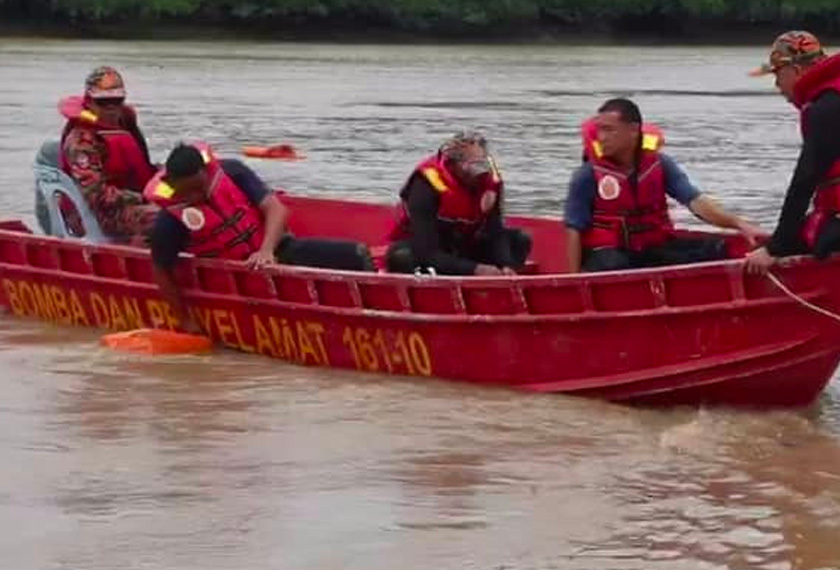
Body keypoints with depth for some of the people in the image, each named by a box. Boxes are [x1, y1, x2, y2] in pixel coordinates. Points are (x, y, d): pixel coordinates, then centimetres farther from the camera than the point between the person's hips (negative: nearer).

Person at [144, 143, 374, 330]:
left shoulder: (231, 172, -13)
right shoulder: (170, 222, -18)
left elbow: (276, 209, -15)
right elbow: (162, 273, -5)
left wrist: (266, 250, -32)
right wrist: (186, 322, -4)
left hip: (274, 250, 2)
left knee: (354, 255, -14)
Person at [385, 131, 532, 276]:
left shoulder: (491, 180, -11)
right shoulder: (426, 186, -28)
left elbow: (496, 233, -10)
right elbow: (426, 253, -33)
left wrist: (505, 266, -31)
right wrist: (474, 269, -42)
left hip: (462, 250, 6)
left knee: (520, 239, -11)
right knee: (401, 257, -39)